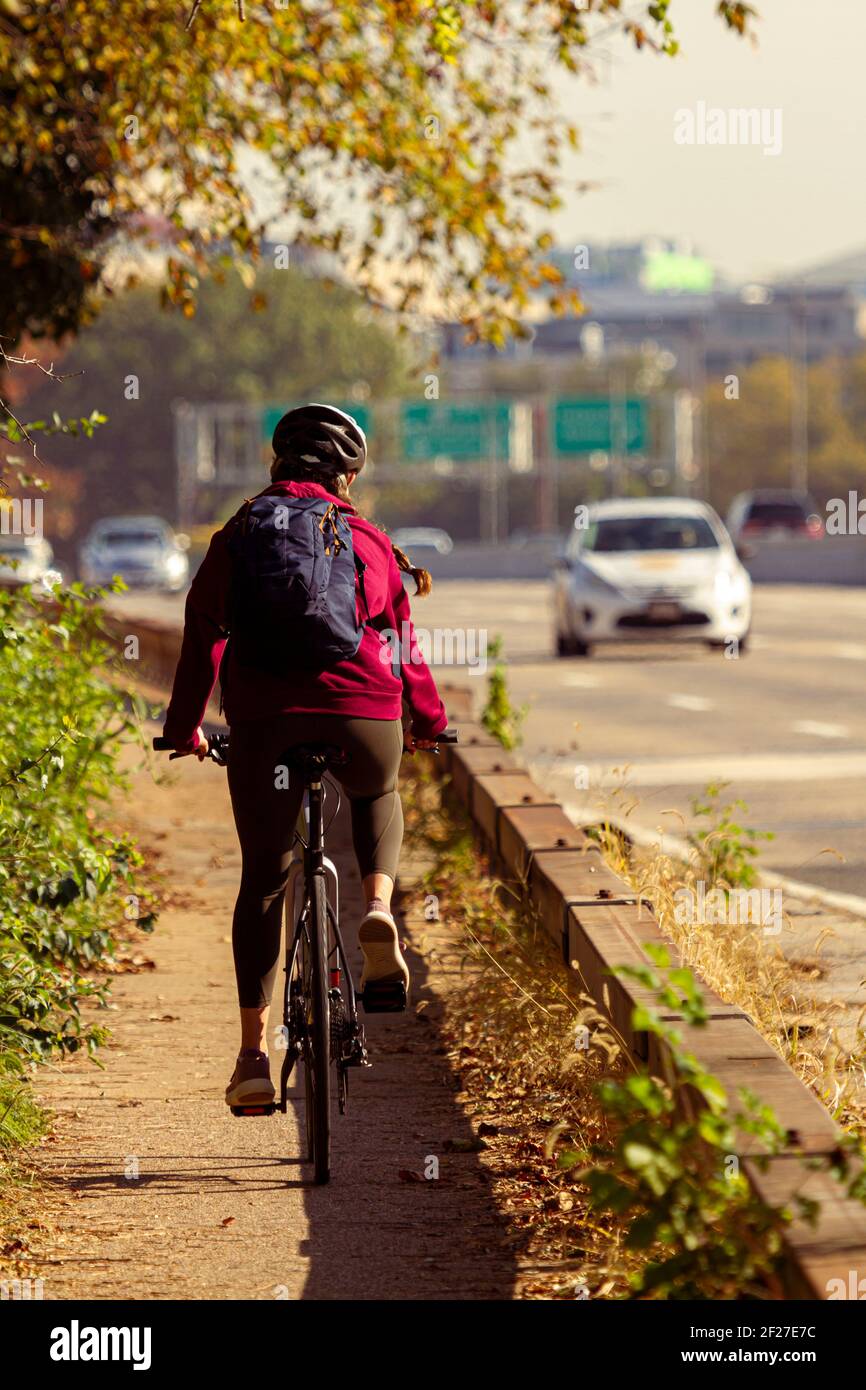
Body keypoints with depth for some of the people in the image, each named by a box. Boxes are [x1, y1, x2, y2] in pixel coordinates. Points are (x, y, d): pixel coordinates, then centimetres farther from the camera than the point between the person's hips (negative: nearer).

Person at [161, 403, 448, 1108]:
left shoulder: (238, 538, 12)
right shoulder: (368, 539, 13)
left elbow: (203, 637, 9)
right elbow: (401, 636, 17)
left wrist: (184, 728, 17)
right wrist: (428, 718, 30)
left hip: (264, 720, 0)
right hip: (365, 715, 0)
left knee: (263, 880, 9)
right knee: (378, 797, 35)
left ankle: (254, 1055, 1)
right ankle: (378, 909, 5)